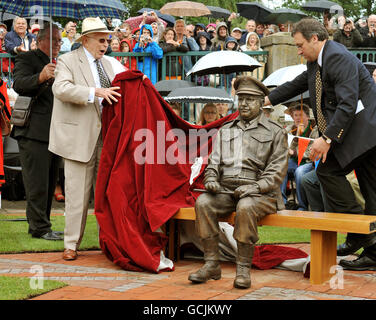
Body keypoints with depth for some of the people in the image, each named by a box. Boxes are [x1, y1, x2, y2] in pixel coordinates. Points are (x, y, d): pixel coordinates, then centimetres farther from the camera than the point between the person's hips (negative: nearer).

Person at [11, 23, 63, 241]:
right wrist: (41, 77, -38)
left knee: (50, 182, 11)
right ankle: (39, 228, -2)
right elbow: (19, 85, -21)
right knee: (37, 183, -7)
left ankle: (43, 226, 19)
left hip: (54, 132, 8)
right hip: (34, 133, -8)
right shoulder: (26, 59, -3)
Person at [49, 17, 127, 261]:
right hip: (79, 136, -6)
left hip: (106, 136, 6)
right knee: (77, 192, -2)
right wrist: (96, 91, -26)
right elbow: (61, 89, -21)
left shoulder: (108, 63, 16)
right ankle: (71, 244, 9)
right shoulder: (68, 61, -3)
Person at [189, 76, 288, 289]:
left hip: (260, 193, -4)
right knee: (203, 203, -26)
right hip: (226, 191, 4)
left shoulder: (275, 132, 8)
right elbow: (214, 161, 19)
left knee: (246, 207, -37)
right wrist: (211, 179, -3)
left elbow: (277, 171, -1)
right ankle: (212, 264, -22)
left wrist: (255, 186, -16)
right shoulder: (225, 130, 22)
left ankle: (244, 269, -29)